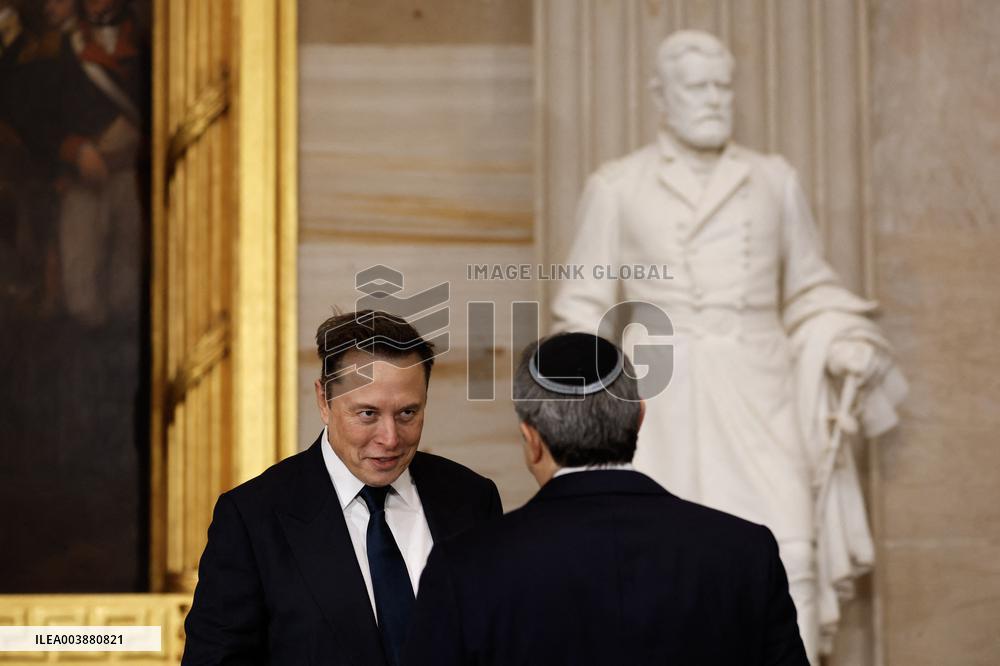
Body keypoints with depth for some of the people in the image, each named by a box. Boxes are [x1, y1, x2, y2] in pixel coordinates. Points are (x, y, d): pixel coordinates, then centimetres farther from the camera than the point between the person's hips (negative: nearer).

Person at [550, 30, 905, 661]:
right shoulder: (617, 188, 5)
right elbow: (585, 308, 6)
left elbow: (810, 291, 17)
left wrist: (848, 347, -2)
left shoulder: (774, 181, 10)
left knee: (786, 559, -12)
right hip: (661, 402, -1)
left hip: (756, 399, 2)